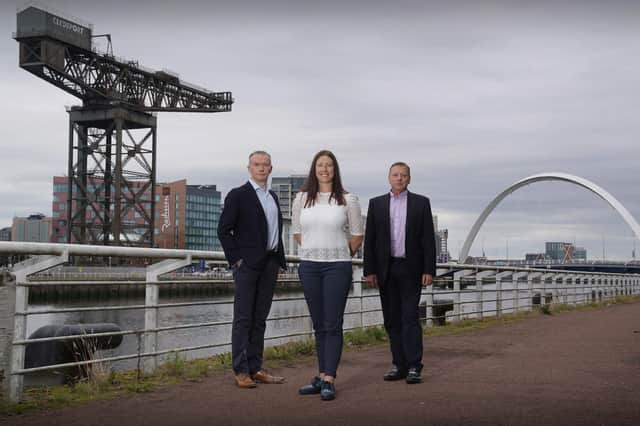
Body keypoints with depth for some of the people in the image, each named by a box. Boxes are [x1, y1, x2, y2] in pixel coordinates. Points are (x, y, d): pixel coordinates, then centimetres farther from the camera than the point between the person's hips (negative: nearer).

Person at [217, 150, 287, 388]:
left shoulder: (273, 197, 18)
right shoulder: (238, 195, -3)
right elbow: (223, 230, -6)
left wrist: (279, 259, 13)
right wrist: (235, 259, -11)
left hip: (269, 263, 6)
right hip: (247, 264, -6)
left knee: (259, 319, 9)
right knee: (243, 319, -4)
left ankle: (255, 369, 14)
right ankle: (241, 372, -2)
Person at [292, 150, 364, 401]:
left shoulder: (348, 200, -1)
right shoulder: (301, 199, 7)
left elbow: (357, 235, 6)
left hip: (337, 266, -3)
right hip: (309, 266, 3)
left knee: (333, 325, -5)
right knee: (318, 324, 9)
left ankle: (329, 380, -4)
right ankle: (322, 376, 15)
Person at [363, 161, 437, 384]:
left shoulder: (421, 203, 5)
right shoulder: (376, 204, 9)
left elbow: (428, 239, 1)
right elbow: (369, 240, 7)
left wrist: (429, 270, -6)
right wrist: (369, 270, 0)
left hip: (410, 269, -2)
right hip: (386, 270, 3)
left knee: (410, 318, -7)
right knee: (392, 320, 5)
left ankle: (414, 367, -6)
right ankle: (399, 365, 12)